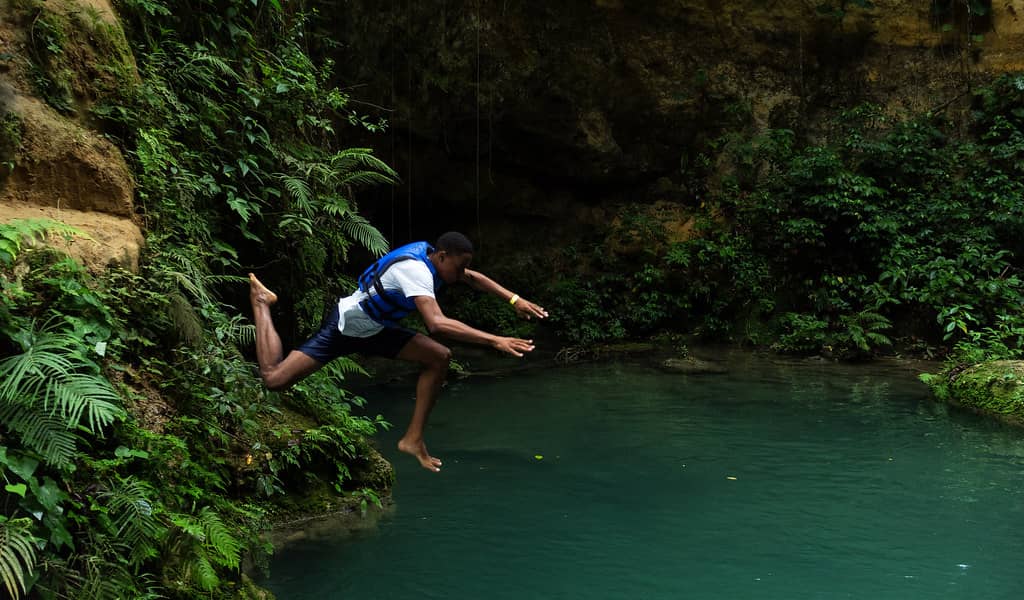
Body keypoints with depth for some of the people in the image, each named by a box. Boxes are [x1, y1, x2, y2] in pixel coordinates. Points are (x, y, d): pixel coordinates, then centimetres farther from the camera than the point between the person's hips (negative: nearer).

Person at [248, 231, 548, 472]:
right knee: (273, 378, -15)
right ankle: (262, 302, 10)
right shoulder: (414, 269, -33)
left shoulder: (431, 256, -5)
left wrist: (514, 299, 3)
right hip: (343, 326, -9)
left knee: (439, 357, -5)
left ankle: (414, 438, 0)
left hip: (375, 330, 9)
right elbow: (436, 323, -47)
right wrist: (495, 341, -49)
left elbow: (474, 278, 14)